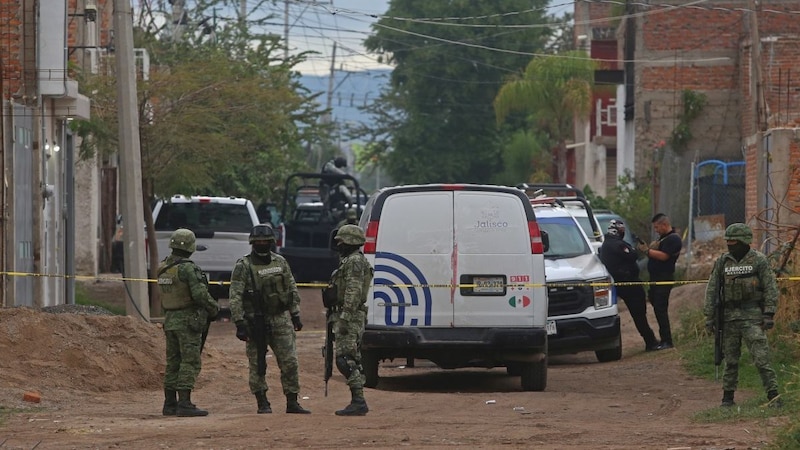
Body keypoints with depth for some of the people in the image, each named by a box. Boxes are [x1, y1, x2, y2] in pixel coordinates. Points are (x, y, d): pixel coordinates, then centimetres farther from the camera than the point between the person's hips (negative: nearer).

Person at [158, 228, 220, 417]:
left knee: (173, 363, 12)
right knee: (190, 363, -6)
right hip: (188, 320, -8)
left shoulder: (163, 268, 8)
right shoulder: (187, 268, -16)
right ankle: (184, 404, -12)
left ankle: (170, 404, 15)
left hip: (170, 320, 8)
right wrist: (214, 309, -1)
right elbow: (200, 294, -20)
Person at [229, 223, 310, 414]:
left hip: (281, 320, 4)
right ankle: (262, 403, 10)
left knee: (290, 362, 1)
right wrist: (239, 323, -16)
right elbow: (235, 297, -10)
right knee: (257, 365, 1)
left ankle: (292, 403, 7)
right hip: (256, 321, -4)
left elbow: (292, 289, 17)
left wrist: (295, 315, 12)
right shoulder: (243, 266, -6)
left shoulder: (280, 262, 8)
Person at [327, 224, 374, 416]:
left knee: (345, 359, -14)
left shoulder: (355, 261, -13)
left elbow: (353, 293, -22)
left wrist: (345, 319, -25)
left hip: (350, 316, -11)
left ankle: (358, 402, -17)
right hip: (349, 318, 11)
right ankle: (357, 402, 12)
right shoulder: (350, 261, 21)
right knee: (351, 359, 11)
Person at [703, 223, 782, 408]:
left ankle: (773, 395, -9)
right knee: (731, 360, 8)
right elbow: (712, 290, 11)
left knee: (761, 357, -10)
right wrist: (709, 317, 7)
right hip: (729, 316, 4)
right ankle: (728, 396, 16)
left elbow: (771, 288, -2)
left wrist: (769, 315, -10)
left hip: (752, 316, -4)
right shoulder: (722, 262, 8)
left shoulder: (758, 260, -2)